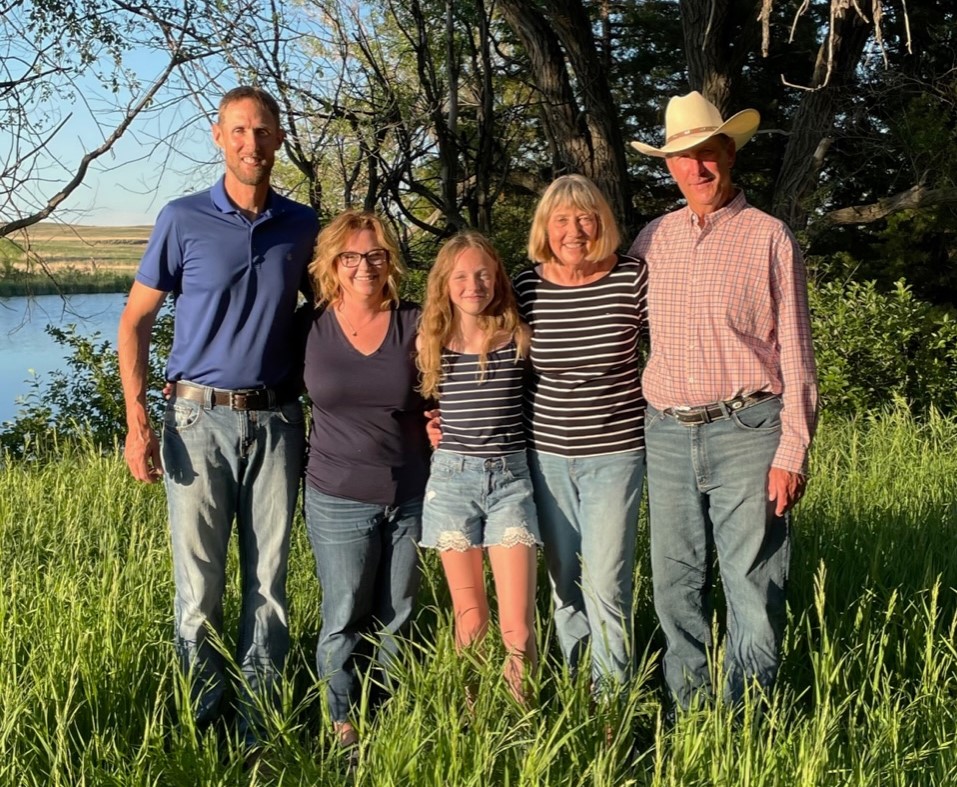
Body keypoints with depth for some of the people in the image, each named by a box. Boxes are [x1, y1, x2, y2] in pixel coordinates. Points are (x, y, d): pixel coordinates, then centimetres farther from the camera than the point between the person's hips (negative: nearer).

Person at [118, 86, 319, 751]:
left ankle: (261, 728, 18)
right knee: (198, 581, 1)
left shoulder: (303, 226, 6)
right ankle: (201, 725, 15)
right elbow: (136, 320, 2)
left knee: (269, 579, 7)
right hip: (200, 420, -2)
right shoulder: (183, 220, 0)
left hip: (276, 422, 2)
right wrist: (137, 421, -8)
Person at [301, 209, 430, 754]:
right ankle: (343, 726, 18)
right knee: (345, 620, 3)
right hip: (340, 499, -1)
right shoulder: (312, 328, -3)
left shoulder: (415, 324, -2)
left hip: (411, 495, 1)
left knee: (397, 619, 11)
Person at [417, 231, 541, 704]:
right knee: (470, 621, 8)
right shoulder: (431, 342, 4)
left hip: (510, 476, -1)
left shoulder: (518, 338, 0)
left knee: (517, 626, -8)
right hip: (452, 478, 1)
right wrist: (435, 430, 2)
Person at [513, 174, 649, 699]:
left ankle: (611, 696, 13)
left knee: (606, 581, -3)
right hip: (546, 452, 3)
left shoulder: (632, 279, -8)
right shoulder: (526, 287, -1)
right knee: (562, 577, 13)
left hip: (615, 450, -3)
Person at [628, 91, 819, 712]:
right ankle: (687, 719, 21)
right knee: (676, 585, 9)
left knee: (753, 588, -2)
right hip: (667, 434, 4)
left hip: (745, 432, -4)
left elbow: (796, 354, -2)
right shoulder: (652, 240, 13)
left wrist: (792, 452, -8)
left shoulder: (769, 238, 1)